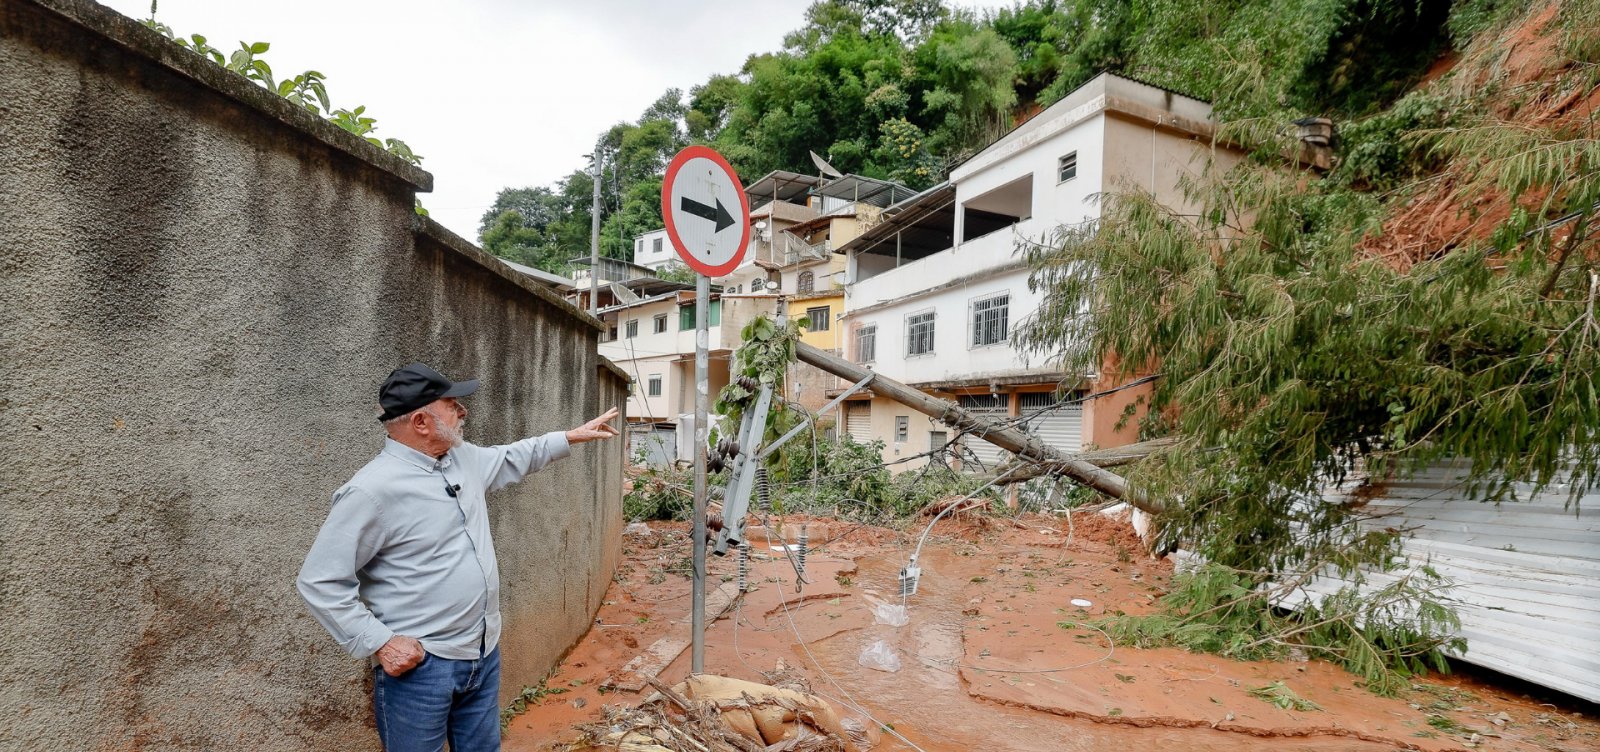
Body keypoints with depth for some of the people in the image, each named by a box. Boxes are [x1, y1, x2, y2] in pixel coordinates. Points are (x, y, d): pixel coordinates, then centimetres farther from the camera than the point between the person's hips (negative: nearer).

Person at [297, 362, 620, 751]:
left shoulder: (463, 458, 3)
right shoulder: (372, 490, -21)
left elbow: (514, 457, 25)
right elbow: (319, 581, -17)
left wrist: (573, 436, 24)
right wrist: (379, 642, -20)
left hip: (485, 653, 8)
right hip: (417, 665, -7)